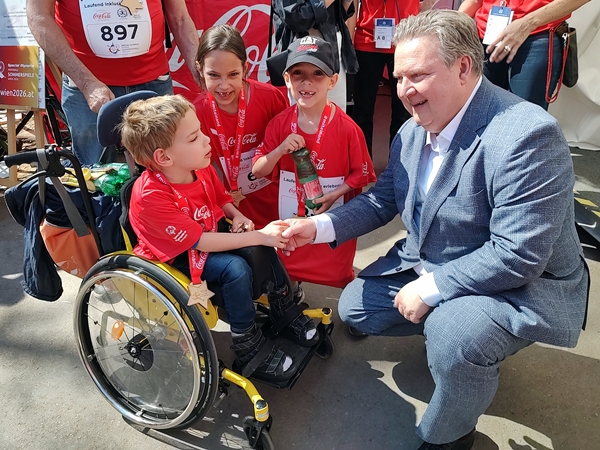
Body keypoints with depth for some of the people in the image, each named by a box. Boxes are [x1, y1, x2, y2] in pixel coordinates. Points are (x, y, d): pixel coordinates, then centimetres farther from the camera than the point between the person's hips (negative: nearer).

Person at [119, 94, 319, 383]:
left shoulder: (201, 167, -11)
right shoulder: (150, 197, -32)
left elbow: (221, 199, 10)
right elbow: (199, 242, -31)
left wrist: (238, 217, -12)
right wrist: (258, 236, -31)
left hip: (211, 232, 7)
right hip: (174, 258, -7)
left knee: (263, 244, -8)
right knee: (236, 269, -26)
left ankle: (284, 312, 9)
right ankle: (249, 351, -10)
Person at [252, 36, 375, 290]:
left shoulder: (346, 128, -17)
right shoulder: (279, 124, -7)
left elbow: (362, 174, -8)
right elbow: (258, 171, -6)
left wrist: (334, 195, -23)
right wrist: (281, 150, -23)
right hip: (289, 220, 3)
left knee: (336, 276, 16)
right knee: (287, 272, 23)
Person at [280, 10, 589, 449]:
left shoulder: (526, 135, -28)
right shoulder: (413, 130, -3)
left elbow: (517, 255, -30)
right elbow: (382, 199, 5)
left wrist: (429, 290, -24)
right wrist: (318, 227, -8)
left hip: (525, 283, -7)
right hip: (427, 266, 8)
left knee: (453, 337, -34)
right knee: (355, 307, 8)